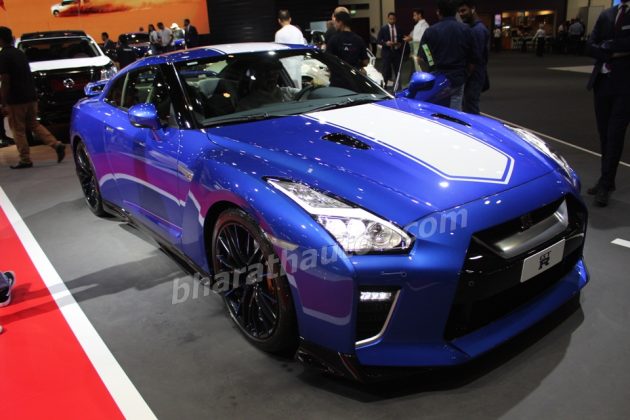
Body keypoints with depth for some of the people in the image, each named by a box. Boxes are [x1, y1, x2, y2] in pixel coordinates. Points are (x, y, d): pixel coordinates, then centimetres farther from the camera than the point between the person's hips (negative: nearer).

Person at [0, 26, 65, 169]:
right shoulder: (20, 53, 12)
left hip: (16, 100, -7)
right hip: (31, 96, 7)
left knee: (18, 130, 3)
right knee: (34, 124, 17)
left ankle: (25, 160, 8)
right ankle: (56, 144, -1)